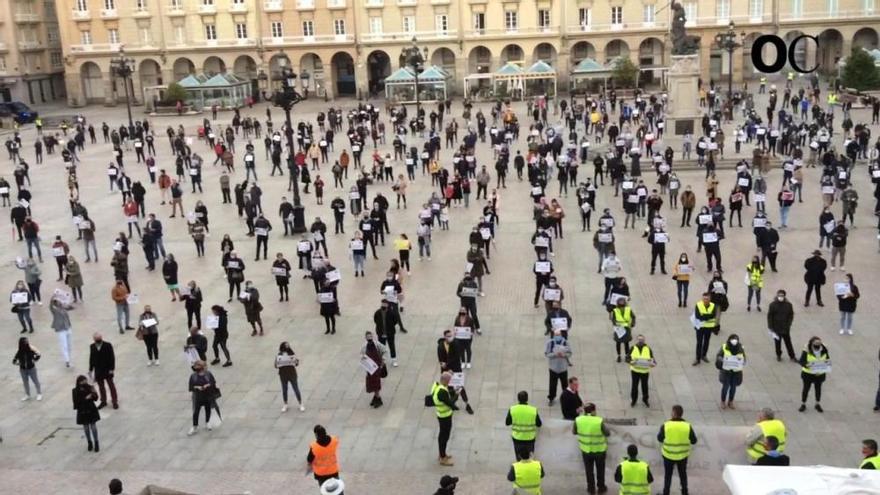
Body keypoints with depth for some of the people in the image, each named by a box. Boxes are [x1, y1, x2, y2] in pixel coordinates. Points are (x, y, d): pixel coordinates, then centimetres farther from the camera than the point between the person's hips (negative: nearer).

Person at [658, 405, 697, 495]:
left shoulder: (666, 425, -21)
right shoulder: (687, 426, -18)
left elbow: (659, 438, -8)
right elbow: (694, 440, -7)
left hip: (668, 454, -1)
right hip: (683, 455, 1)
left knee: (668, 474, 20)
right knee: (683, 473, 24)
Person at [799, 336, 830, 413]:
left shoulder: (824, 351, -10)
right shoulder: (806, 351, -22)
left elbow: (827, 359, 4)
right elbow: (801, 361, -22)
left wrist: (828, 362, -19)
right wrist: (806, 364, -43)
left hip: (820, 374, 3)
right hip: (808, 374, -3)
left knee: (818, 388, 17)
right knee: (806, 388, 10)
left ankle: (818, 404, 36)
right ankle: (803, 404, 26)